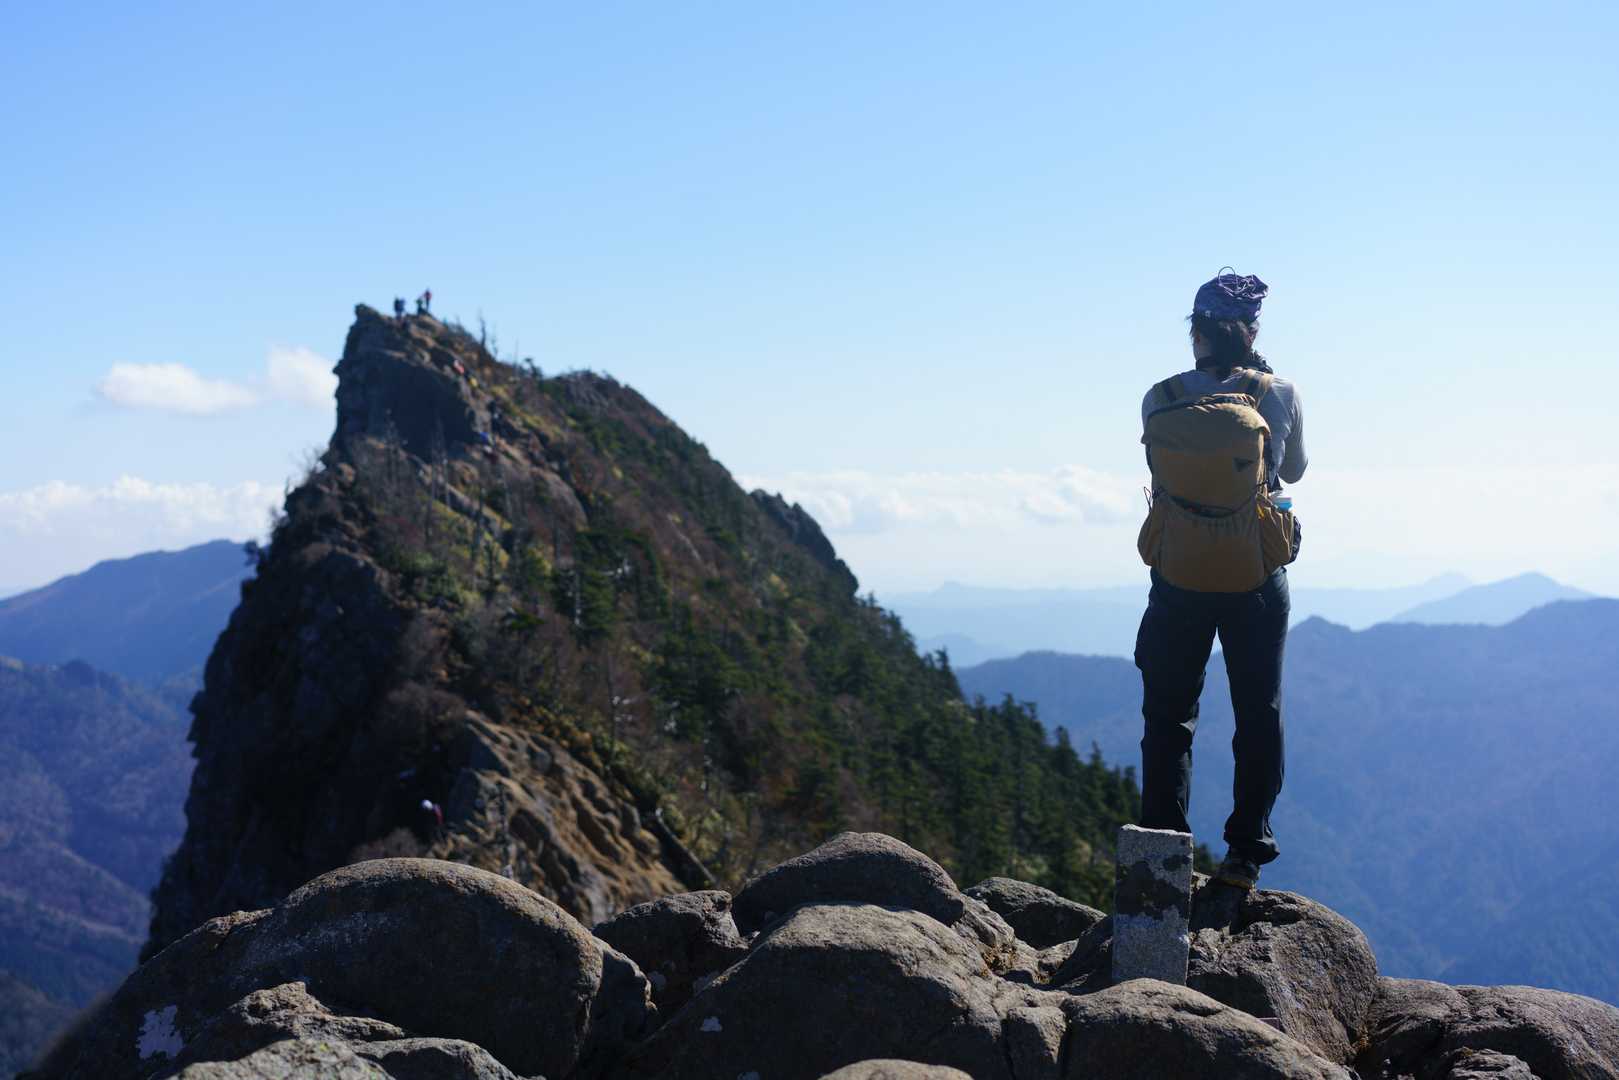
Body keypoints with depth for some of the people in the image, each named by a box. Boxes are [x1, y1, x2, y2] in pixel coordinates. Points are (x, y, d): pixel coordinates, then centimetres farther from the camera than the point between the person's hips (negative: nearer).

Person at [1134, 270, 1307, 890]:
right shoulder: (1281, 394, -4)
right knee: (1259, 714, 12)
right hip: (1259, 577, 0)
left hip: (1180, 577, 0)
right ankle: (1246, 853, 13)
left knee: (1169, 717, 10)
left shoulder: (1161, 400, -5)